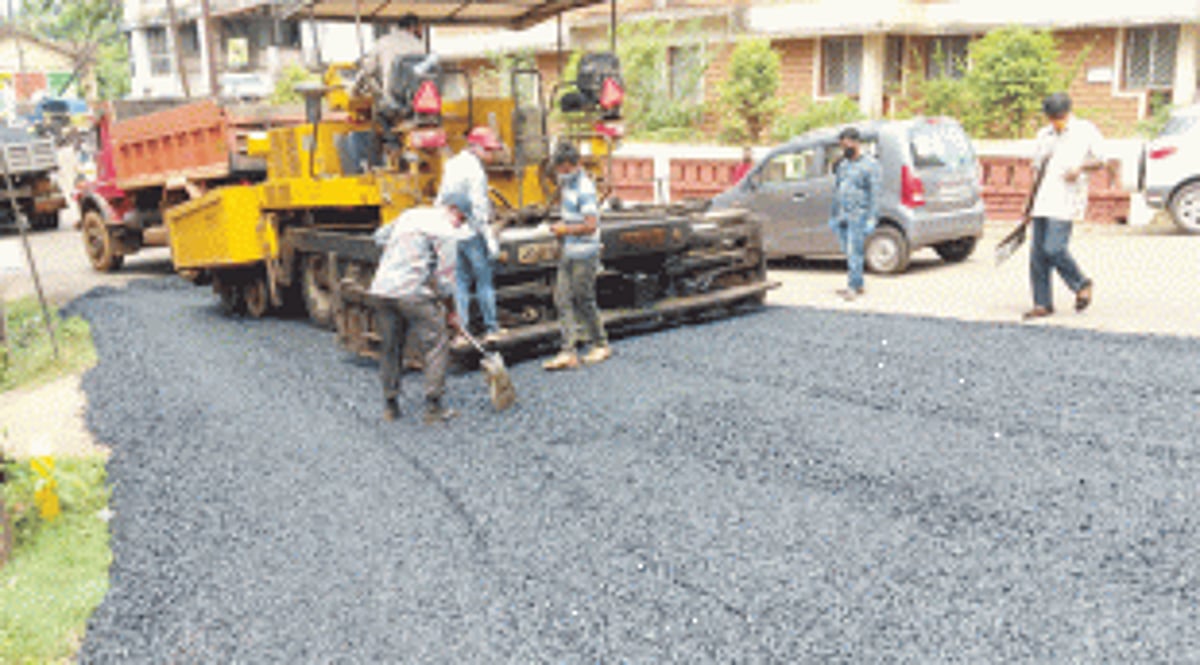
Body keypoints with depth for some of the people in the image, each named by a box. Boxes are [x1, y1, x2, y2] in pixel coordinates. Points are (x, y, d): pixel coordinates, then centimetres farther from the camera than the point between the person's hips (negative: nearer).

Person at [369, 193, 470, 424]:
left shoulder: (409, 215, 21)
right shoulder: (446, 231, -2)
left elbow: (380, 236, 34)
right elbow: (444, 275, -6)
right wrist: (449, 309, 5)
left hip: (382, 287, 8)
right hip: (413, 292, -7)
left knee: (391, 348, 17)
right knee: (436, 345, 1)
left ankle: (390, 405, 22)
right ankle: (433, 408, 0)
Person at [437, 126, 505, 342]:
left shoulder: (451, 165, 11)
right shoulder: (474, 170, -15)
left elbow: (442, 200, 14)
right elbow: (479, 208, -19)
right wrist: (490, 239, -16)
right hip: (472, 233, -7)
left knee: (460, 281, 10)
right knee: (484, 280, 4)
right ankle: (490, 328, 11)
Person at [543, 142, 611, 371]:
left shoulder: (584, 189, -17)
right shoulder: (568, 184, 12)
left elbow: (591, 225, -23)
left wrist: (565, 229, -14)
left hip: (583, 255, -9)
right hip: (568, 253, 9)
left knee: (584, 301, 1)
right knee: (563, 300, 3)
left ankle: (601, 346, 19)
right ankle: (568, 353, 3)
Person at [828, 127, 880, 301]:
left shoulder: (869, 164, -2)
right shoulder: (842, 165, 17)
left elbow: (874, 193, -7)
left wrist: (871, 219, -14)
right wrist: (834, 215, 18)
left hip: (858, 216, -6)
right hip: (842, 216, 7)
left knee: (854, 252, -11)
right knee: (849, 252, 8)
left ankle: (853, 287, -11)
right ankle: (858, 285, 15)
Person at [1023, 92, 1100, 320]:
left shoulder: (1086, 131, 4)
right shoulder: (1044, 135, 18)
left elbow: (1100, 161, 5)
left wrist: (1081, 167, -16)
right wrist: (1030, 202, 21)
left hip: (1067, 200, -6)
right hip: (1043, 200, 6)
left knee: (1054, 248, -17)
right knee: (1037, 252, 0)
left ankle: (1081, 284, 8)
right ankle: (1043, 304, 7)